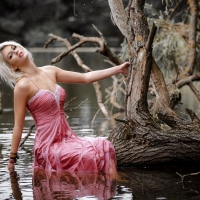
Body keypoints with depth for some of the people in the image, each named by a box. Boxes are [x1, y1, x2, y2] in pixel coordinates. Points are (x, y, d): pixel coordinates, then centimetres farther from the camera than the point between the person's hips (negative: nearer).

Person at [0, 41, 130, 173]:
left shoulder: (49, 71, 10)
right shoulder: (22, 85, -10)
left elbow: (86, 78, 16)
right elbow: (18, 126, -7)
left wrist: (117, 69, 16)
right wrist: (12, 160, -3)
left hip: (67, 137, 7)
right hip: (49, 146, -7)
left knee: (105, 147, -16)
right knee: (89, 155, -27)